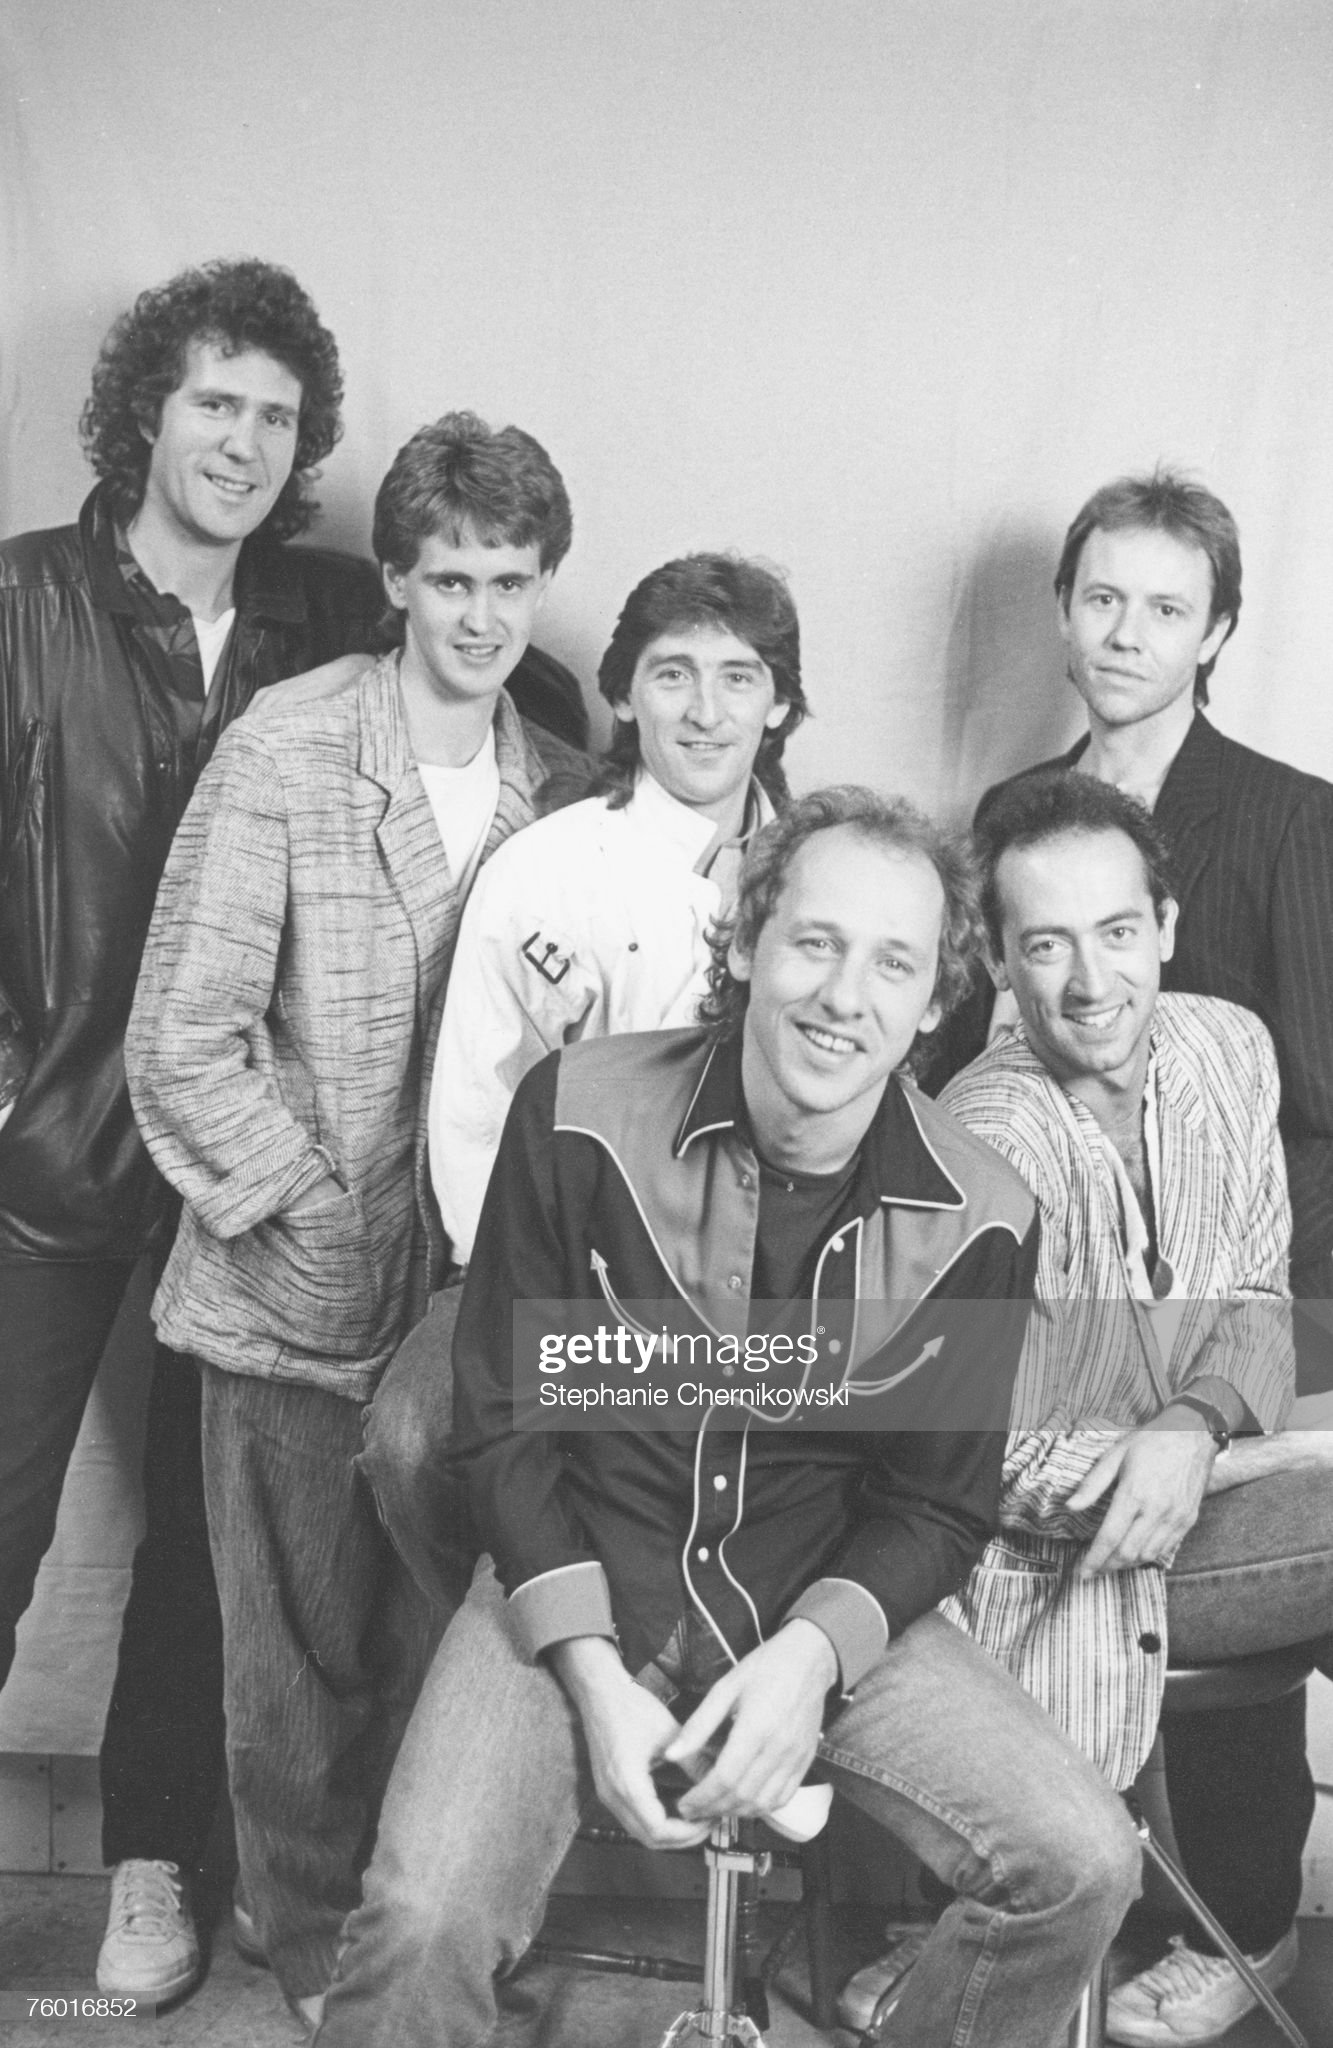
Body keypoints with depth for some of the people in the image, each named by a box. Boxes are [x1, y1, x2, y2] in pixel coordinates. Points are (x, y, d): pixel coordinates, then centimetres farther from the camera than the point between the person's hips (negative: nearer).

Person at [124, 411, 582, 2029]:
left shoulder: (564, 789, 3)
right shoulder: (279, 765, -11)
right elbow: (182, 1045, -12)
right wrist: (333, 1223, -12)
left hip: (473, 1294, 4)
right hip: (299, 1303, -4)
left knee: (437, 1638, 15)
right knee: (308, 1654, 9)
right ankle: (319, 1955, 31)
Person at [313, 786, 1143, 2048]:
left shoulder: (979, 1219, -7)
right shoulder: (579, 1113, -12)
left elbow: (936, 1503, 2)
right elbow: (503, 1422, -6)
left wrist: (813, 1654, -17)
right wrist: (596, 1681, -16)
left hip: (831, 1613, 2)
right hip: (580, 1589, -2)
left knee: (1082, 1866, -14)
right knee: (424, 1922, -25)